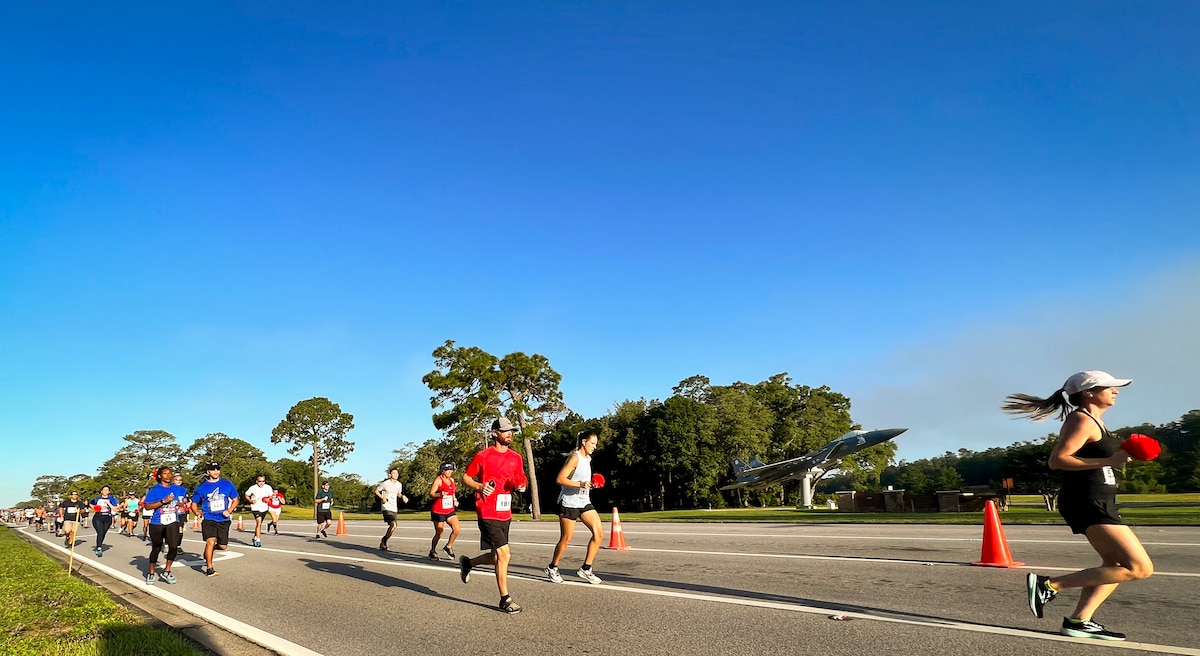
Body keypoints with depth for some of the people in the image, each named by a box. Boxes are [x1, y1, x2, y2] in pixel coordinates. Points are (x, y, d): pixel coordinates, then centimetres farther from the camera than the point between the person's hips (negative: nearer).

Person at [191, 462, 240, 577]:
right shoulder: (201, 487, 1)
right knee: (211, 541, -20)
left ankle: (208, 551, 38)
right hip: (208, 519, -2)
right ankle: (209, 569, -6)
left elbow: (235, 500, 12)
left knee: (223, 546, 4)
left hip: (223, 520, 2)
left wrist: (229, 511, -5)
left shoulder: (227, 485, 4)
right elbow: (194, 503, 11)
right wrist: (197, 513, -8)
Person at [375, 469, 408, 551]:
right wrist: (382, 497, -14)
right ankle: (384, 542, -2)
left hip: (394, 508, 7)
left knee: (393, 527, 9)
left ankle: (383, 541, 30)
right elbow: (376, 491, 2)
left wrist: (403, 497, 1)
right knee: (393, 525, -21)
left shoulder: (399, 484, 7)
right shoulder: (385, 484, -9)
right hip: (386, 508, -7)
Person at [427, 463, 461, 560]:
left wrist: (455, 499, 9)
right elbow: (431, 494, -14)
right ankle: (432, 551, 22)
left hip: (450, 510, 6)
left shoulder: (452, 480, 12)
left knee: (457, 529, -6)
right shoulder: (438, 480, -9)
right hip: (438, 511, -6)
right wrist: (440, 494, -32)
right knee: (439, 533, 0)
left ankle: (448, 546, 15)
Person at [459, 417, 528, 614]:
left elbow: (519, 481, 20)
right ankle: (505, 599, 0)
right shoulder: (483, 456, -6)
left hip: (505, 514, 7)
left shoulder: (516, 458, 9)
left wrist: (520, 487, -3)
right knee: (504, 555, -12)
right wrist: (480, 487, -15)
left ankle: (467, 563, 42)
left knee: (499, 556, 15)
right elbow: (465, 477, 2)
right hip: (488, 514, -7)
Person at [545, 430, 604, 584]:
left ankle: (586, 569, 3)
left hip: (584, 502, 8)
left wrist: (590, 484, 10)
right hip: (569, 503, -8)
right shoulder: (575, 457, -14)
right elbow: (560, 479, -21)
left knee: (599, 532, -5)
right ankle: (552, 568, 23)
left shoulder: (587, 459, 13)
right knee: (566, 539, 1)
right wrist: (579, 484, -29)